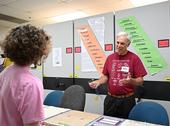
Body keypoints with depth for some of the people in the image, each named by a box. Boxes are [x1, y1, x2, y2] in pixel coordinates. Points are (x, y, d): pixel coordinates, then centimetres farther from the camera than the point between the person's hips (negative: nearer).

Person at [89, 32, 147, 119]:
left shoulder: (134, 58, -7)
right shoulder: (110, 57, 5)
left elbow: (140, 81, -7)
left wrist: (131, 81, -27)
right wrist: (98, 82, -8)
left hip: (127, 100, -3)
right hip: (110, 99, 3)